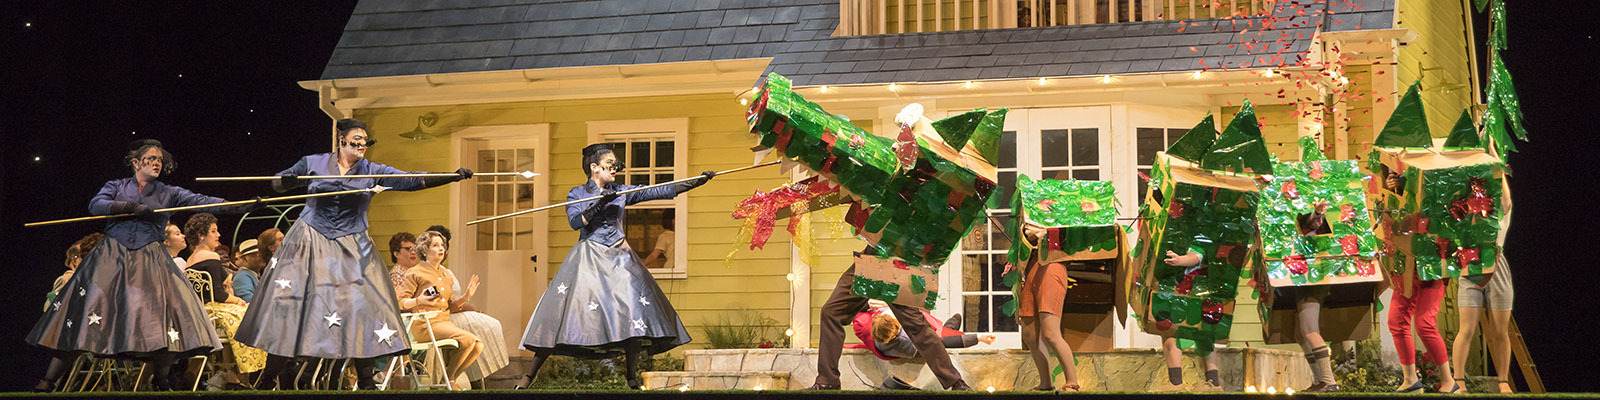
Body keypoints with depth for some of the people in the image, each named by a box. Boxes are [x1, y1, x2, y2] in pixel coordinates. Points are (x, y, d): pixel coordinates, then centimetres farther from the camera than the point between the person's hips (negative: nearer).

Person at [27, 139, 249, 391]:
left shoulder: (168, 193, 12)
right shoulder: (117, 187, 12)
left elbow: (201, 201, 0)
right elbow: (95, 205, -5)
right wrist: (132, 207, -15)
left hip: (150, 262, 1)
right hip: (112, 258, -1)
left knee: (165, 320, -16)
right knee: (80, 313, -5)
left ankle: (161, 382, -2)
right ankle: (48, 381, 0)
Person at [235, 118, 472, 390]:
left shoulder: (372, 172, 4)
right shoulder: (313, 164, 4)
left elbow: (413, 181, -5)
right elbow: (277, 183, 11)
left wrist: (454, 176, -18)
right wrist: (285, 181, -15)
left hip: (352, 249, 1)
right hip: (310, 243, -1)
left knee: (362, 306, -10)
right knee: (288, 303, -2)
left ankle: (365, 380, -2)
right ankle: (270, 376, 10)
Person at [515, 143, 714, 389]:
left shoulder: (622, 192, 10)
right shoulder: (577, 194, 5)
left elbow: (660, 192, 4)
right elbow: (575, 222, -11)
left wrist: (697, 182, -3)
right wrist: (600, 203, -19)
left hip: (618, 258, 3)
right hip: (588, 259, -3)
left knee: (634, 314, -12)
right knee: (562, 315, -7)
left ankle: (631, 378, -2)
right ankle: (529, 376, -1)